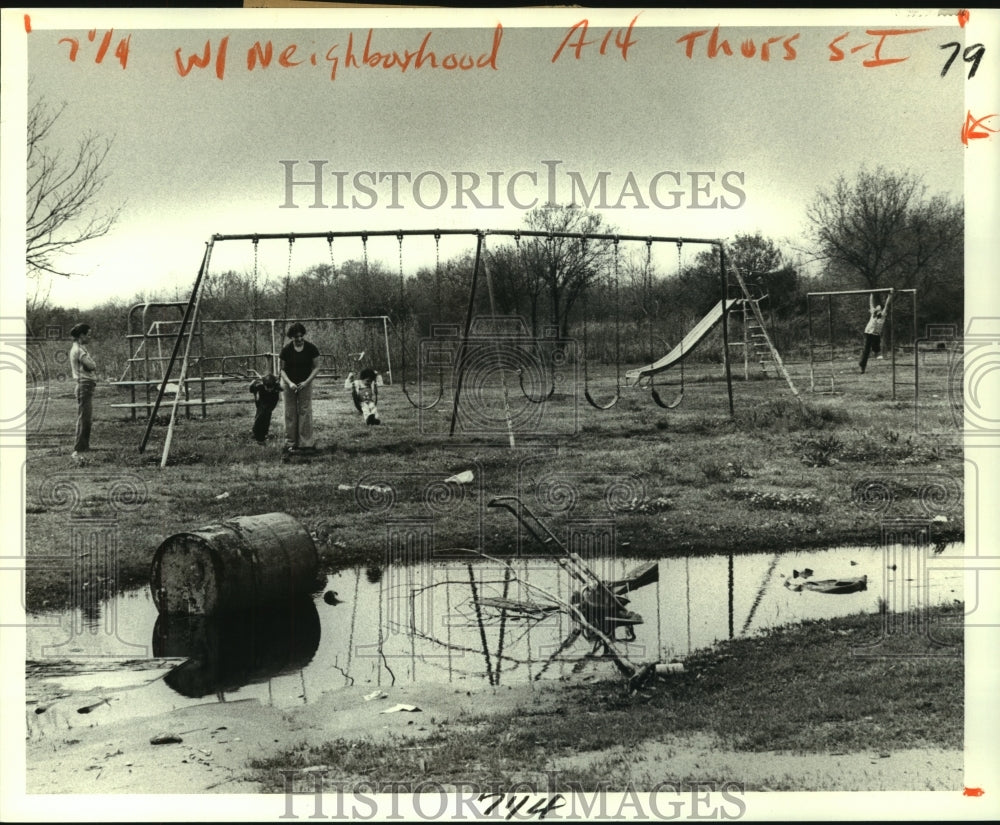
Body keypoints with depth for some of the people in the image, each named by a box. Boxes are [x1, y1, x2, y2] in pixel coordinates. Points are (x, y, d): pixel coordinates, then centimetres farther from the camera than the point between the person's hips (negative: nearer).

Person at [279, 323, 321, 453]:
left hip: (306, 383, 0)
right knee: (290, 413, 2)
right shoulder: (287, 349, -9)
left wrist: (307, 382, -16)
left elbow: (316, 367, -4)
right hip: (290, 383, 0)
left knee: (305, 411, -5)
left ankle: (305, 442, -1)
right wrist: (289, 383, -19)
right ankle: (290, 443, 6)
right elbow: (282, 369, -3)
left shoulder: (311, 348, -9)